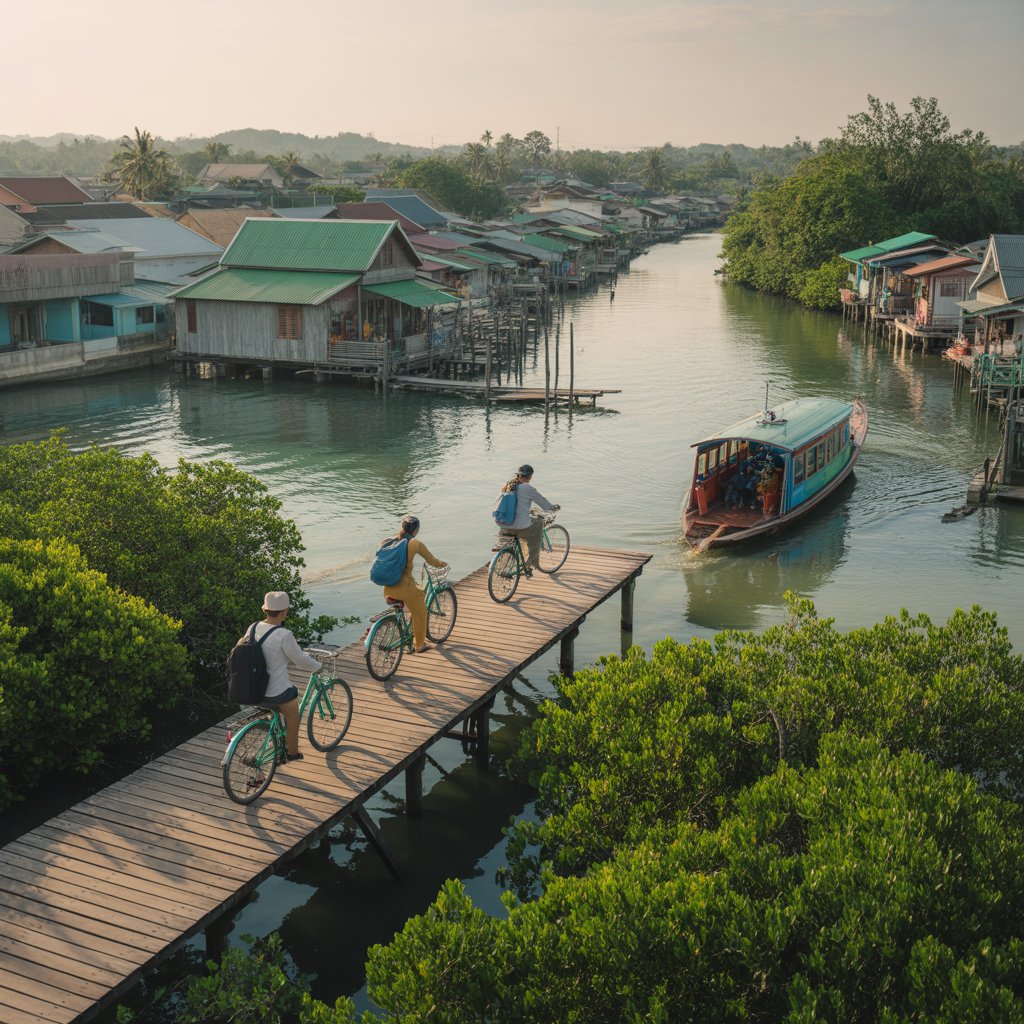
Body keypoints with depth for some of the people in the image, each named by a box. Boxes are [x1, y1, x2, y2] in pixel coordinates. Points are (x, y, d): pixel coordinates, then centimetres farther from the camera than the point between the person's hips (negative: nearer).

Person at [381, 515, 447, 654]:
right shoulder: (416, 544, -8)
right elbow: (432, 561, 2)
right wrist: (442, 564, 24)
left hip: (388, 589, 6)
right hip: (404, 587, -6)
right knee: (420, 613, 19)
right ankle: (419, 645, 29)